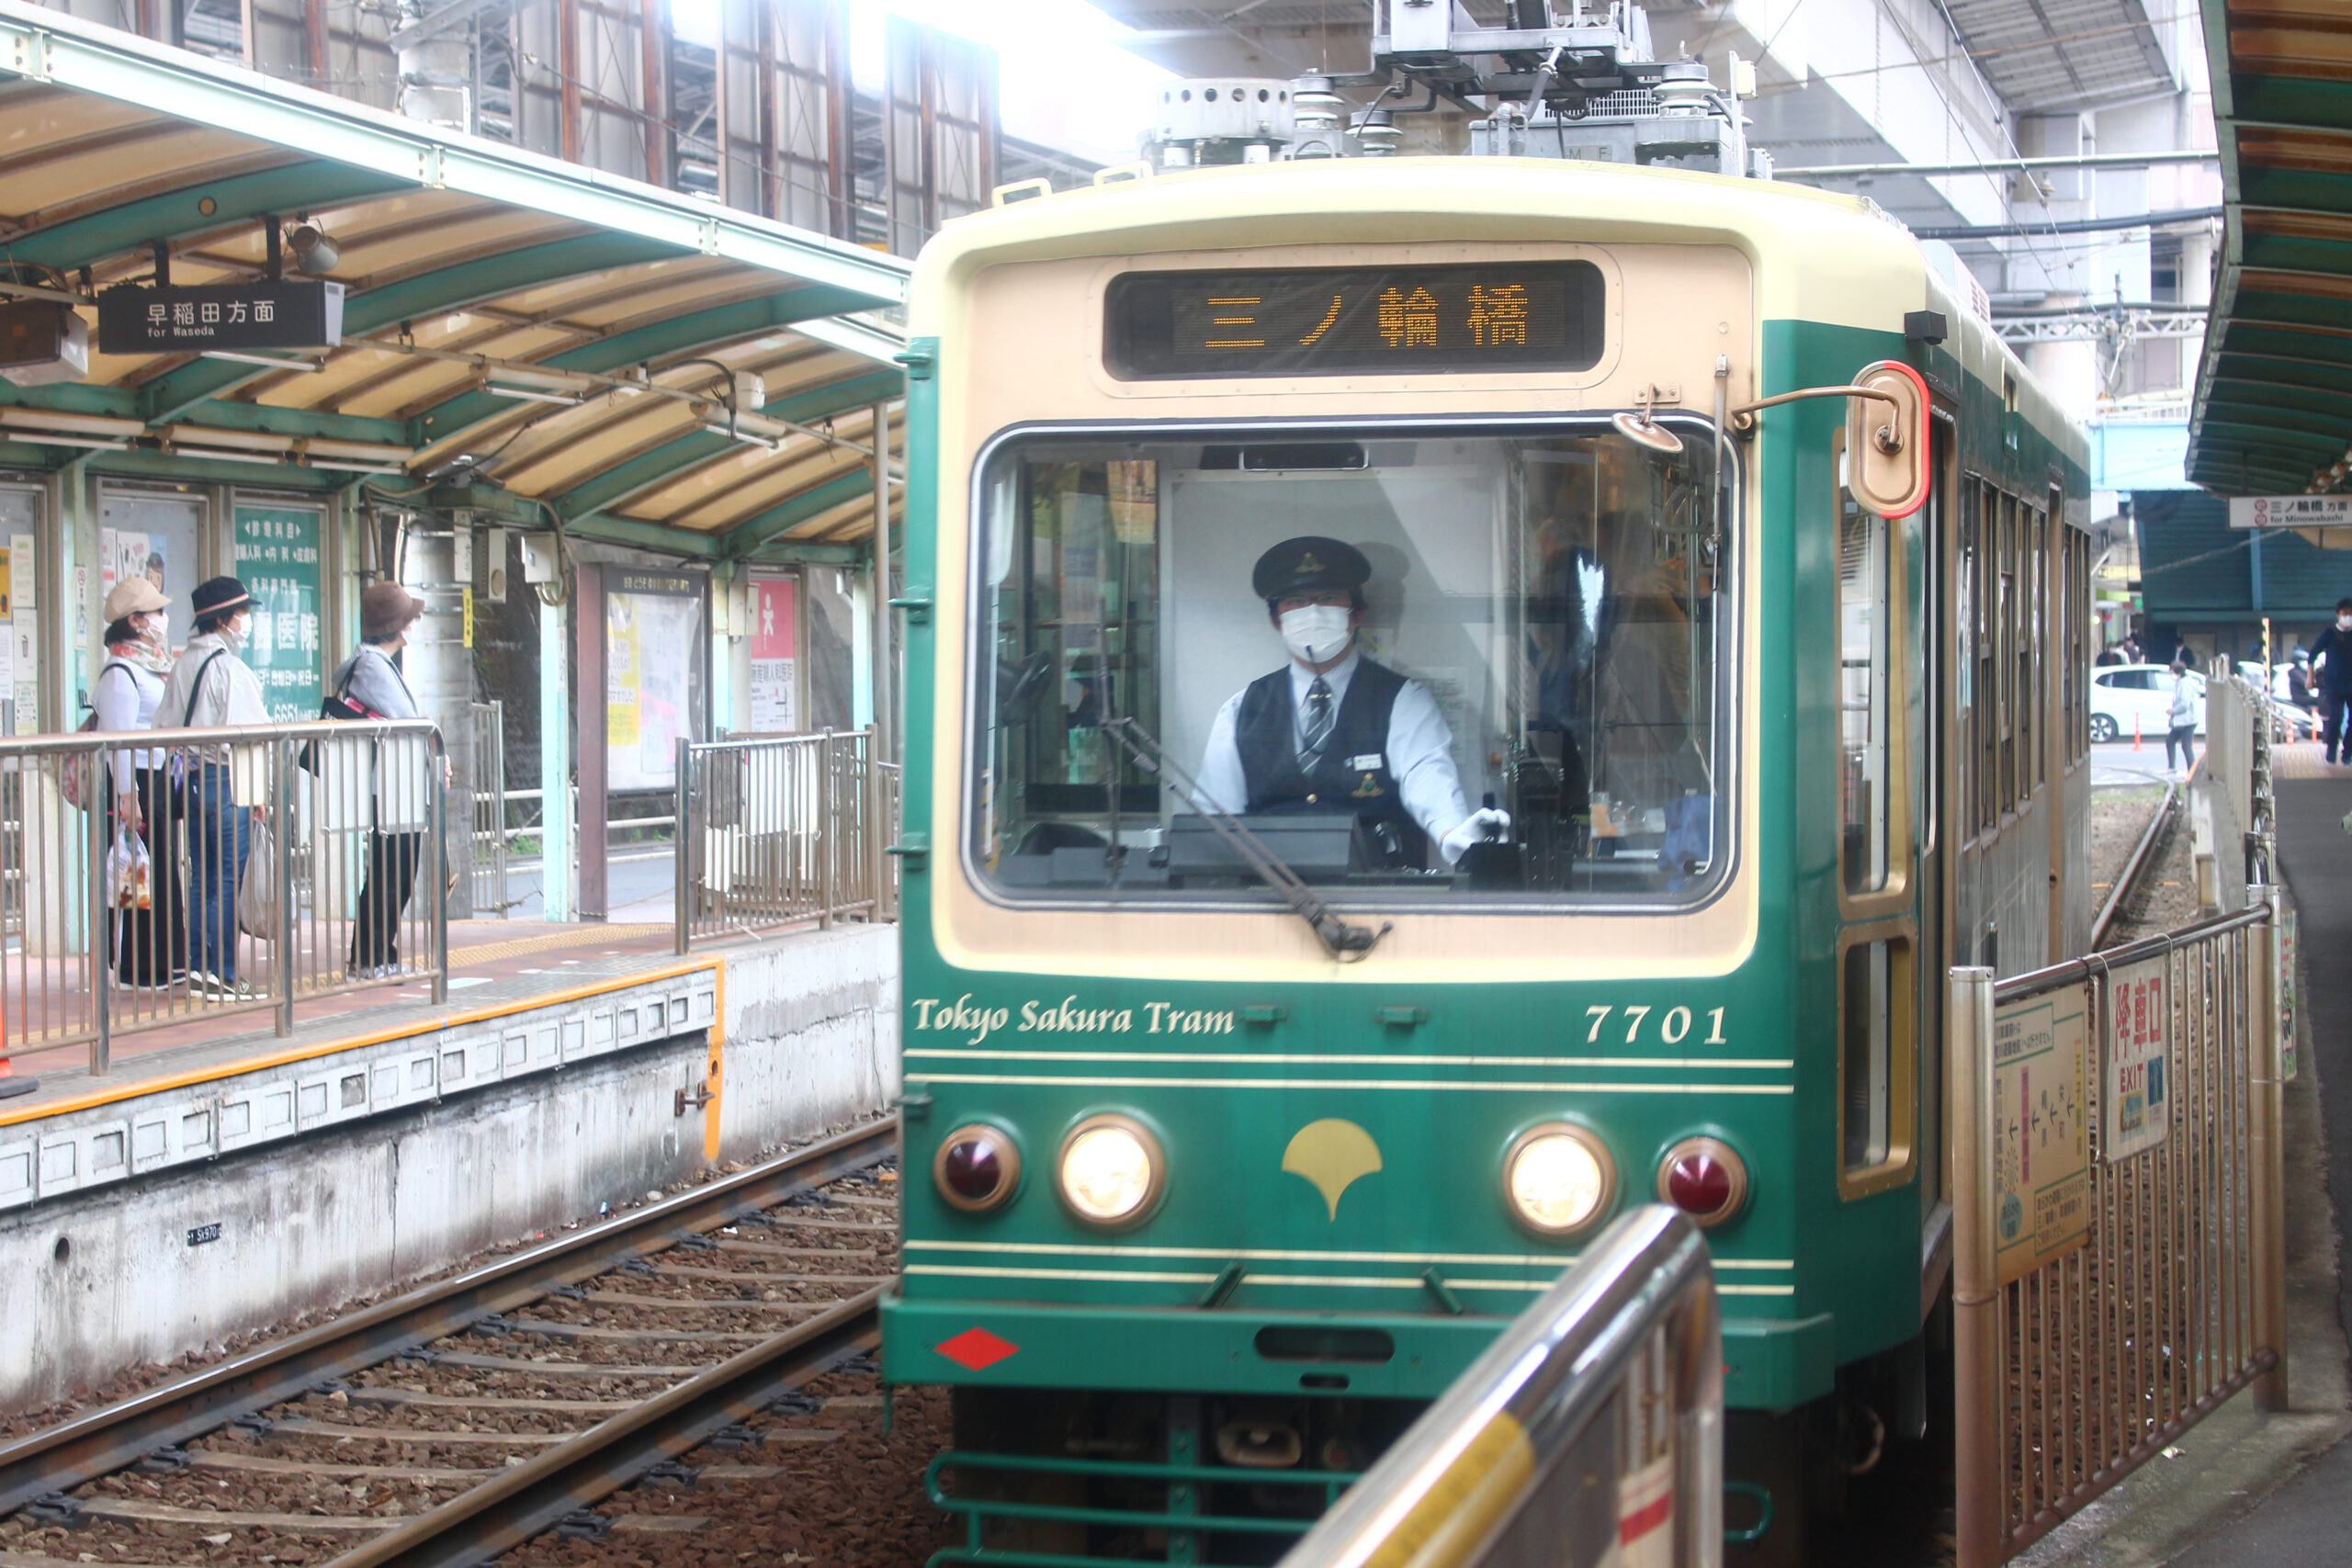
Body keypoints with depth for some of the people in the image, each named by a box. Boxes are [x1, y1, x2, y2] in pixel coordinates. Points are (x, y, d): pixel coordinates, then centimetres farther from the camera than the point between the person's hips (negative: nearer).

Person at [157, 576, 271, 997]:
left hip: (190, 779, 8)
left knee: (200, 876, 13)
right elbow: (247, 735, -15)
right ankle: (223, 976, -3)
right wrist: (257, 793, -11)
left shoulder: (183, 664, 10)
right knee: (227, 880, -4)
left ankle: (197, 964, 15)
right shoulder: (229, 668, -12)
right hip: (226, 778, -7)